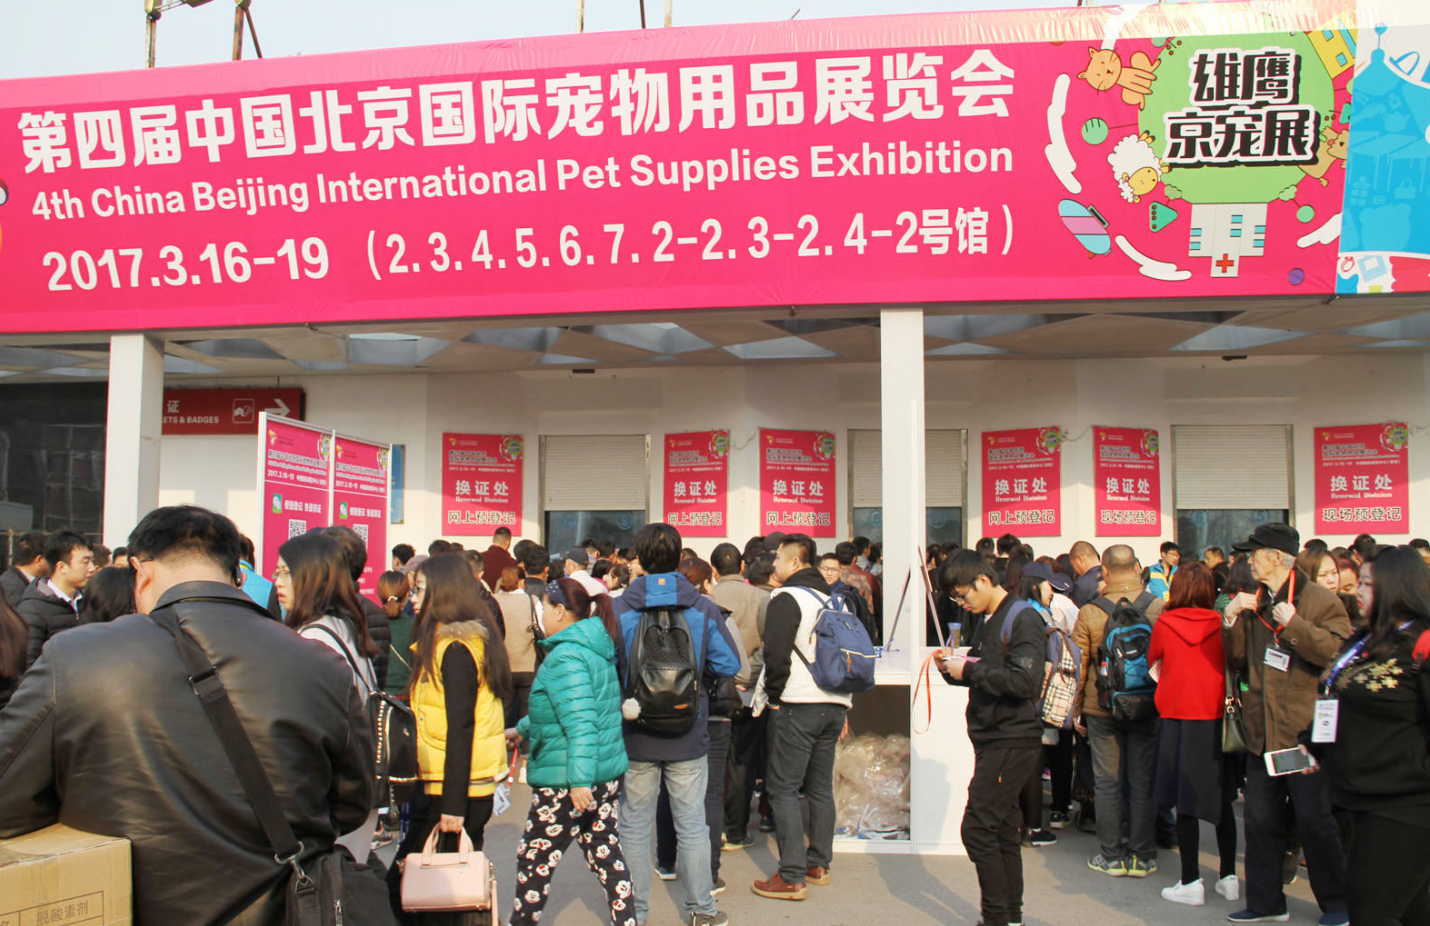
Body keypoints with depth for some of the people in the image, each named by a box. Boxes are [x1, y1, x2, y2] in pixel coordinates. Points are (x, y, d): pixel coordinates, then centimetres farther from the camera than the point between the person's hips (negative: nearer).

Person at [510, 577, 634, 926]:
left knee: (534, 858, 8)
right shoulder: (596, 650, 11)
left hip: (565, 780, -9)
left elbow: (579, 722, -26)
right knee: (606, 855, 12)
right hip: (607, 773, 9)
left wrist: (579, 779, -29)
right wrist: (524, 728, 32)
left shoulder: (565, 657, -18)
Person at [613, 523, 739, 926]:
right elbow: (729, 665, -5)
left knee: (635, 827, 11)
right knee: (692, 826, 12)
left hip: (636, 738, -1)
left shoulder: (618, 611, -9)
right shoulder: (704, 609, -6)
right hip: (689, 738, 1)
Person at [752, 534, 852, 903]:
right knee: (820, 787, 16)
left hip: (797, 706, -8)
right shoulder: (835, 599, 15)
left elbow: (776, 653, -17)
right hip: (835, 705, 8)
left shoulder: (787, 598, -9)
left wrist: (774, 695, -4)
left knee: (783, 789, -3)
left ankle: (792, 877, -3)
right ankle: (819, 864, 23)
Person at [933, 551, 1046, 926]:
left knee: (977, 829, -10)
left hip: (1012, 741, -9)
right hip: (993, 740, 9)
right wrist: (953, 667, 0)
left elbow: (1025, 681, -24)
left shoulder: (1022, 619, -14)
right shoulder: (987, 621, 14)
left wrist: (969, 670, -18)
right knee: (1003, 831, 13)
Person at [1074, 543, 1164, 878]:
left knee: (1107, 782, 8)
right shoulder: (1159, 608, -8)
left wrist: (1077, 711, 8)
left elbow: (1078, 667, -3)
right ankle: (1142, 856, 16)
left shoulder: (1089, 613, -9)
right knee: (1143, 782, 10)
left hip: (1102, 709, -1)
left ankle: (1112, 856, 14)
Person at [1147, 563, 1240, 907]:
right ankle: (1229, 878, 20)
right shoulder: (1220, 624, -3)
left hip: (1179, 720, -2)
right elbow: (1230, 666, 10)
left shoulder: (1164, 624, -7)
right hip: (1216, 720, 2)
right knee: (1221, 800, 13)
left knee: (1186, 804, 2)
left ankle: (1191, 883, 5)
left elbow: (1152, 662, 10)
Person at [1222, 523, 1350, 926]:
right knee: (1261, 820, 11)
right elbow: (1237, 659, 12)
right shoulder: (1253, 603, 11)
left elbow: (1340, 650, -20)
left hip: (1306, 731, -6)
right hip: (1262, 733, 6)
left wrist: (1294, 624, -23)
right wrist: (1231, 620, -3)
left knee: (1314, 821, 4)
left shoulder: (1319, 601, -7)